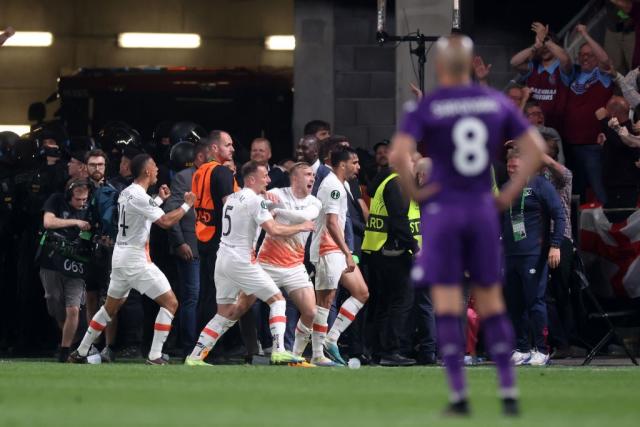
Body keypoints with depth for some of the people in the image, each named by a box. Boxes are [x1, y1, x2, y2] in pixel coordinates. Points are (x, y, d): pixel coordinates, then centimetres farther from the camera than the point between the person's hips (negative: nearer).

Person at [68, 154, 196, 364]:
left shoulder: (126, 193, 10)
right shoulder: (140, 196, -18)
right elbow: (166, 221, -20)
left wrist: (159, 200, 30)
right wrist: (186, 205, -7)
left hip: (120, 256, 9)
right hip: (136, 258, -9)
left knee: (111, 307, 21)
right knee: (170, 302, -6)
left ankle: (80, 353, 24)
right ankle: (155, 356, -12)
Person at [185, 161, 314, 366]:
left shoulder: (231, 198, 15)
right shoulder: (255, 200, -11)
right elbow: (274, 230, -18)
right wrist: (301, 227, -4)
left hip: (222, 260, 8)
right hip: (241, 262, -8)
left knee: (224, 314, 13)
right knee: (277, 299, 2)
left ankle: (194, 357, 7)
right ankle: (279, 351, -10)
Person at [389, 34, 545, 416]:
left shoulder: (426, 108, -8)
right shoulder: (496, 103, 4)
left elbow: (398, 155, -22)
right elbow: (536, 148, 1)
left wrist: (412, 192, -7)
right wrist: (509, 194, 5)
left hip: (441, 209, -3)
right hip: (483, 210, 3)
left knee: (447, 304, 1)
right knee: (491, 301, 11)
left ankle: (459, 395, -2)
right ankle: (509, 391, 6)